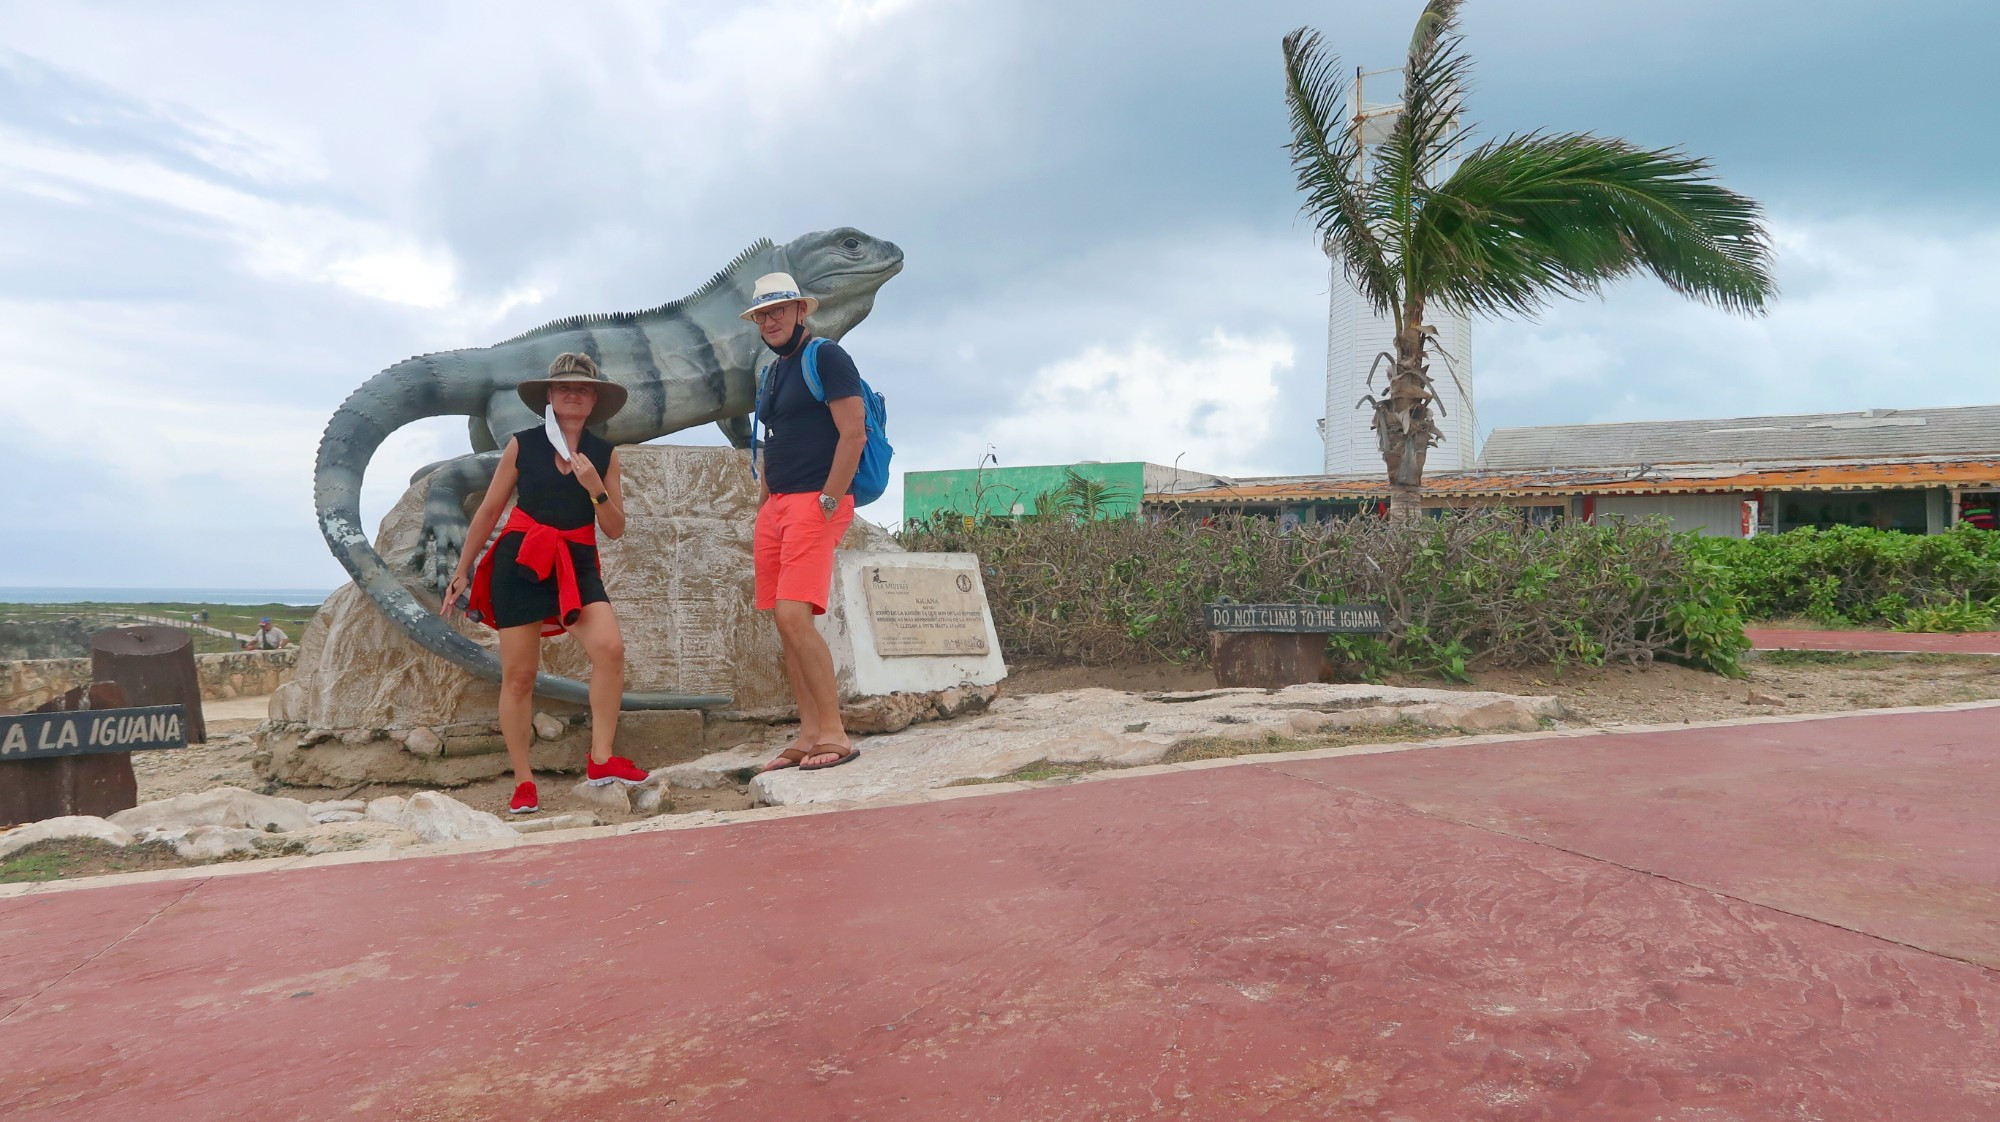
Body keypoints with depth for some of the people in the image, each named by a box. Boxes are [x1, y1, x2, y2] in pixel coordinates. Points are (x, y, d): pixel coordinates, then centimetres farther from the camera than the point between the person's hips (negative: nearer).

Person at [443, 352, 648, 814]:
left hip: (577, 565, 1)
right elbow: (488, 512, 9)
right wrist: (461, 571, 12)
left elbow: (615, 530, 6)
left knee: (610, 647, -23)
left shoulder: (604, 454, 6)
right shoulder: (522, 445, 2)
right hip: (520, 562, -1)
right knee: (518, 676, 1)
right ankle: (523, 782, 12)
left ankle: (600, 759, -13)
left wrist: (595, 488, -11)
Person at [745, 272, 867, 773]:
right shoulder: (772, 374, 22)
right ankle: (809, 733, 9)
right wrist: (761, 512, 17)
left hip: (817, 502, -9)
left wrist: (827, 504, -16)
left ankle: (834, 733, -13)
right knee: (784, 622, 4)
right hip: (776, 505, 9)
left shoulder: (826, 357, -4)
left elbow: (854, 434, -13)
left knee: (794, 615, -19)